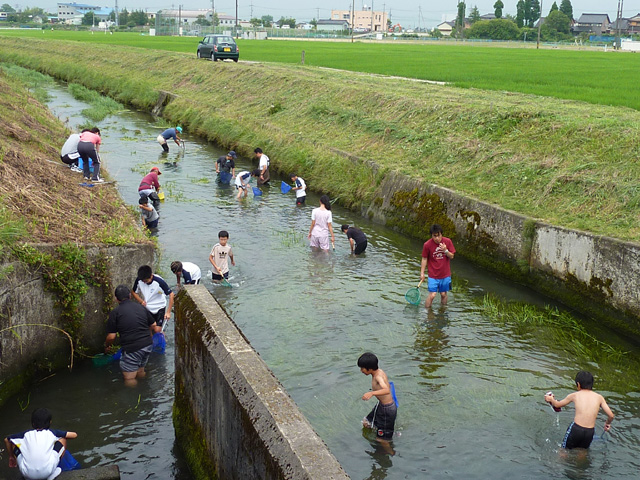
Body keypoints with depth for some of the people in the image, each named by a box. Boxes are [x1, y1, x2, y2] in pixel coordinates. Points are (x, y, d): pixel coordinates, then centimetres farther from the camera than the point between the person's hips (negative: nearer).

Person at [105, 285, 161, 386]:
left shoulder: (115, 313, -5)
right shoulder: (141, 308, 8)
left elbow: (111, 336, -4)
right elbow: (154, 326, 17)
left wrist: (106, 346, 17)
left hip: (131, 349, -6)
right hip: (148, 345, 6)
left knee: (130, 379, 7)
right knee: (140, 372, 25)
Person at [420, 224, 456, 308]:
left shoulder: (448, 241, -8)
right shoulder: (427, 245, -13)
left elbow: (452, 256, -1)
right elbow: (424, 259, -2)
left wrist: (445, 250, -21)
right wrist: (422, 273, -2)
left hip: (445, 274, 2)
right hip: (433, 275, -2)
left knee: (443, 294, 12)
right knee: (432, 295, -8)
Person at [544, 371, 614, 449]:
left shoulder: (574, 395, 5)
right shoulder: (599, 397, 6)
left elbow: (557, 405, 19)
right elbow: (611, 415, 3)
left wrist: (551, 399, 41)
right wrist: (607, 423, 25)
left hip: (576, 429, -2)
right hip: (590, 431, 2)